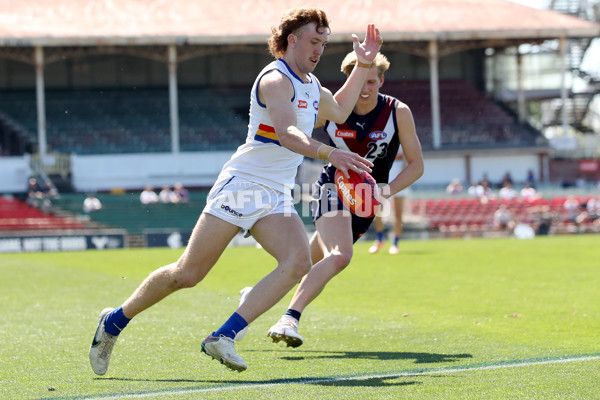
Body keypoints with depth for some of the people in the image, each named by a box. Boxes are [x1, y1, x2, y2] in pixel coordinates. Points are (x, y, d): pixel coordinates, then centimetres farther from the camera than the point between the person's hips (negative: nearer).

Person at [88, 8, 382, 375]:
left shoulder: (311, 85, 16)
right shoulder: (276, 80, -13)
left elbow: (340, 111, 39)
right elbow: (287, 134, -30)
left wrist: (364, 66, 30)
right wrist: (328, 153, -45)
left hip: (277, 199, 8)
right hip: (241, 185, -8)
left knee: (299, 262, -21)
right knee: (188, 274, -5)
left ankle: (222, 338, -22)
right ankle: (114, 322, 16)